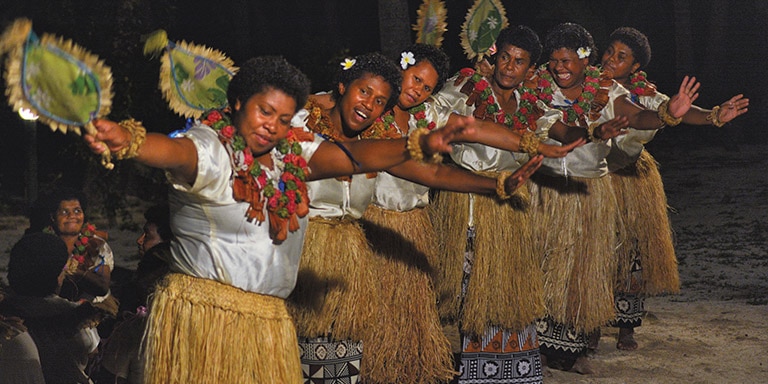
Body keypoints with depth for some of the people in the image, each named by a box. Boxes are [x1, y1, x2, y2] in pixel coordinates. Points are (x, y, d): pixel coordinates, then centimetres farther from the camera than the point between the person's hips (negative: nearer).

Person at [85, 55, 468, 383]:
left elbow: (352, 156, 3)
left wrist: (419, 146, -9)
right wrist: (127, 140, -56)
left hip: (270, 320, 7)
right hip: (204, 313, -7)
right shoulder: (210, 149, -13)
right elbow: (174, 151, -33)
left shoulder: (291, 153, 8)